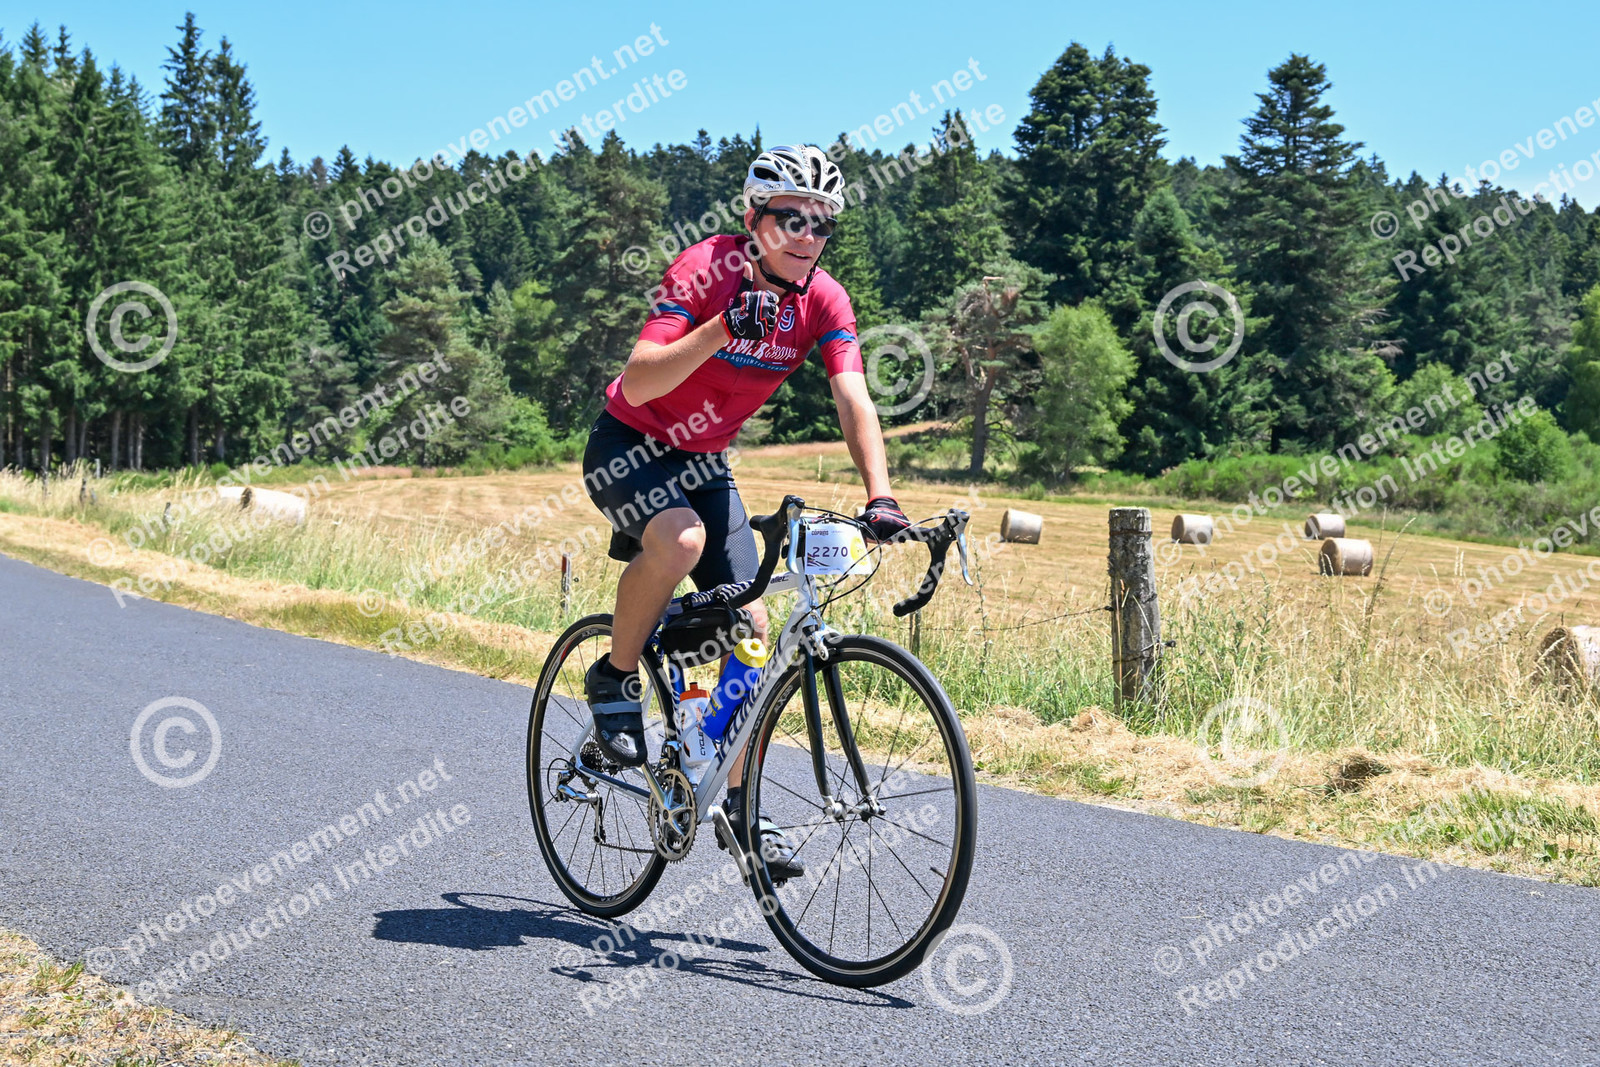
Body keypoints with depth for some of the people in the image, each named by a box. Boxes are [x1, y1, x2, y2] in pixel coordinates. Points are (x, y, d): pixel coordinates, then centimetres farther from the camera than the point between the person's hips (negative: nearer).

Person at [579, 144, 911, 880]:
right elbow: (639, 383, -33)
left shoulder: (823, 300, -11)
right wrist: (722, 329, -46)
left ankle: (739, 805, 9)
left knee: (750, 627, -3)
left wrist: (879, 497, -35)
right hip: (628, 445, -5)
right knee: (682, 538, -37)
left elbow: (853, 401, -21)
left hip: (702, 461, 5)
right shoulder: (705, 269, -24)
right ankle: (615, 679, -10)